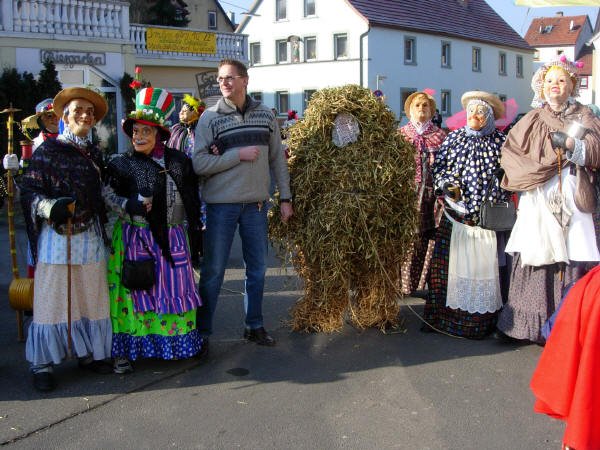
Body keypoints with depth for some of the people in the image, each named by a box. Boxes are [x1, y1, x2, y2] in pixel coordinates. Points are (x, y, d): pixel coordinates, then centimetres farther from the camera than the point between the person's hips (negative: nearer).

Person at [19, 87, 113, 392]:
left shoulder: (94, 154, 17)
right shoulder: (49, 150, 0)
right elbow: (28, 189, -5)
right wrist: (50, 207, -22)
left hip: (90, 237, 5)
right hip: (57, 236, -5)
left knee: (91, 297, 8)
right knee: (52, 299, -2)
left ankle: (88, 354, 23)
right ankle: (42, 364, 8)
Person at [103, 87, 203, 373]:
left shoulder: (178, 161, 8)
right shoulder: (123, 164, 0)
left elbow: (193, 196, 15)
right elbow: (108, 195, -1)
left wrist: (195, 229, 14)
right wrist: (128, 206, -19)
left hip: (174, 239, 3)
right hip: (136, 238, -3)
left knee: (175, 289, 7)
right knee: (135, 290, -2)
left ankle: (175, 342, 23)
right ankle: (124, 351, 8)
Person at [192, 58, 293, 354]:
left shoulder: (265, 115, 6)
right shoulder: (210, 117, -3)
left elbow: (278, 160, 10)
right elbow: (199, 164, -11)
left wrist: (285, 198, 6)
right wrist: (239, 155, -15)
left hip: (256, 204, 3)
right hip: (221, 205, -3)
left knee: (257, 268, 12)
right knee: (212, 271, 2)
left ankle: (254, 325, 27)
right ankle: (202, 331, 15)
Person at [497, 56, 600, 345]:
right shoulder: (532, 120, 16)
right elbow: (509, 151, 5)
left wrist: (570, 143, -14)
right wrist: (536, 171, -7)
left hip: (572, 199, 0)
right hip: (537, 199, 0)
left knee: (572, 258, -9)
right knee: (535, 259, -6)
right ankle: (530, 324, 0)